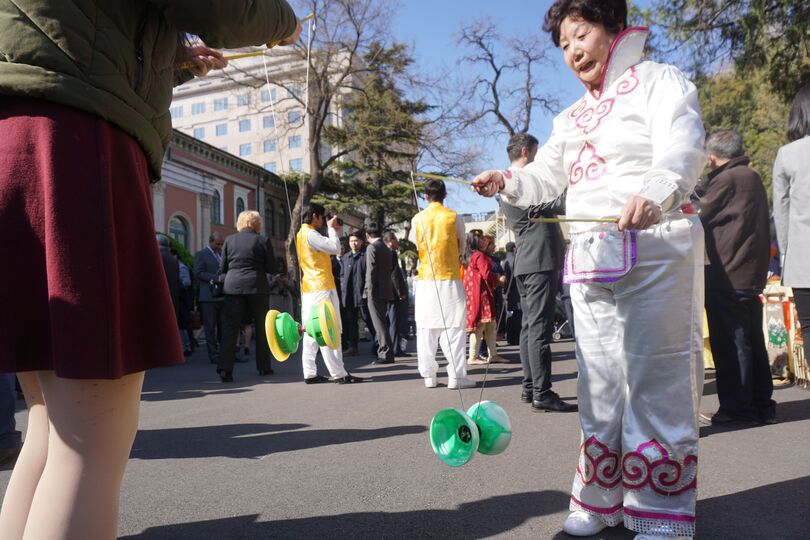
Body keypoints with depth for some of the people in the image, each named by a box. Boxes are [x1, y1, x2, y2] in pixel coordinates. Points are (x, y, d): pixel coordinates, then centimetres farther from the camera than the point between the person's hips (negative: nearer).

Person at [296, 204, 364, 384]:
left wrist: (333, 230, 13)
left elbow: (328, 249, 21)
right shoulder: (310, 234, -12)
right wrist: (332, 229, -4)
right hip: (322, 288, -10)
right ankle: (339, 374, -8)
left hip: (309, 289, 10)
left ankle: (310, 373, 9)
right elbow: (334, 248, -18)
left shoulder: (301, 234, 18)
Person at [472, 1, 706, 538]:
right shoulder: (572, 118, 22)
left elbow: (682, 150, -16)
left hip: (654, 250, -6)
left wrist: (654, 192, -37)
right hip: (589, 260, 7)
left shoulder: (659, 80, 2)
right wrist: (506, 181, -1)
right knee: (600, 384, 10)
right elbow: (545, 178, 19)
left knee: (656, 382, -5)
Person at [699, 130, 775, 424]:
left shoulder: (725, 179, -12)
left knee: (730, 342, -2)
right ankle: (762, 404, 21)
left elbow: (700, 219, -8)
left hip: (726, 275, -9)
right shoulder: (753, 178, 16)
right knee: (753, 340, 14)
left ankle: (737, 407, 3)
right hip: (752, 275, 9)